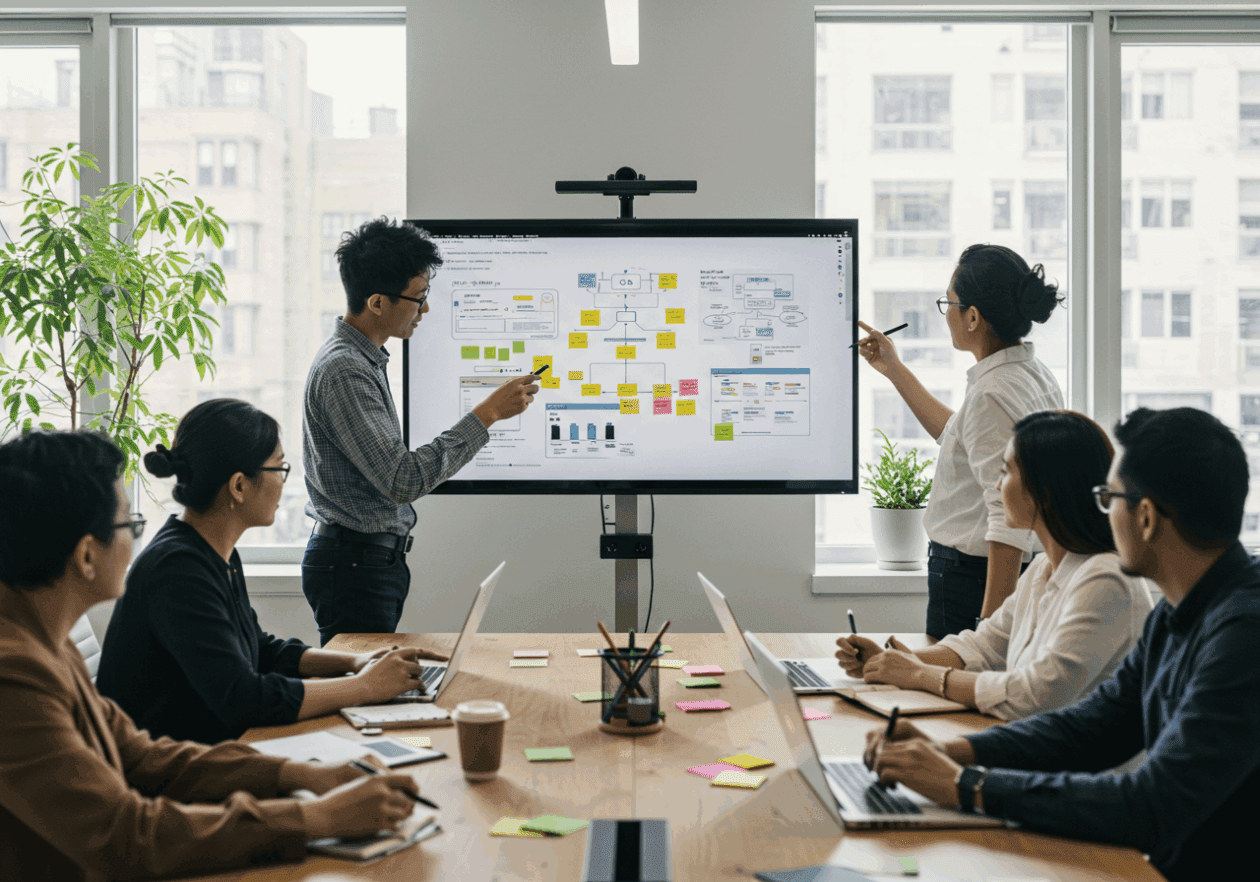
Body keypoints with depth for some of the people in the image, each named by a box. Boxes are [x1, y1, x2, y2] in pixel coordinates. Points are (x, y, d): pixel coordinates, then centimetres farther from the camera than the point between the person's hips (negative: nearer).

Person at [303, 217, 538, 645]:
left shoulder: (363, 358, 12)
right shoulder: (343, 372, -21)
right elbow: (402, 480, -27)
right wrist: (487, 414, -23)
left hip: (376, 558, 10)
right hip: (354, 564, -10)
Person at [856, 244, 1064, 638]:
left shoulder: (992, 394, -21)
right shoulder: (1035, 376, 10)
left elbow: (1010, 521, -25)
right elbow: (965, 439, 29)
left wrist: (991, 624, -26)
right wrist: (896, 370, 33)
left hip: (971, 582, -10)